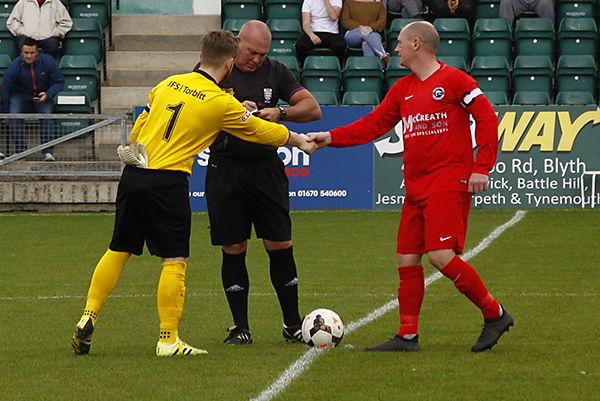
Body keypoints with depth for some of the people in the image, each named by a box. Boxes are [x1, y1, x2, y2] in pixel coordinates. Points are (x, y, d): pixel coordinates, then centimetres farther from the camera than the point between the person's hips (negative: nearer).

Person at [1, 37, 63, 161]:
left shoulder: (48, 61, -15)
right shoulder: (14, 66, -17)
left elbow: (59, 81, -5)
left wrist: (47, 95, -23)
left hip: (43, 95, 0)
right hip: (21, 95, 0)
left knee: (46, 114, -29)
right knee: (14, 115, -28)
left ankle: (48, 152, -29)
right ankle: (19, 152, -25)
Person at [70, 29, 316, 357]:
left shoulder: (167, 85, 11)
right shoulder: (221, 103, -4)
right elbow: (262, 131, 9)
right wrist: (298, 140, 26)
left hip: (133, 173, 6)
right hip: (168, 181, -6)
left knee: (118, 251, 15)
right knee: (175, 261, 0)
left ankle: (88, 318, 11)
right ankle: (168, 340, -1)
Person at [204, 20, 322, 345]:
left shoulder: (275, 73, 7)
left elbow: (313, 108, 2)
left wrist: (280, 113, -15)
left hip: (266, 167, 1)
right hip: (225, 169, -1)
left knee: (280, 245, 0)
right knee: (233, 249, 1)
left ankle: (293, 325, 11)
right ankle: (240, 328, 9)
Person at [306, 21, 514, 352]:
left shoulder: (454, 80, -6)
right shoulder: (402, 89, 16)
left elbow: (487, 119, -8)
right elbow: (373, 124, 16)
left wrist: (481, 168, -14)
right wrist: (330, 137, 5)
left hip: (449, 184, -8)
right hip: (416, 188, 8)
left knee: (441, 255, -17)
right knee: (407, 259, 5)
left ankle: (495, 314, -4)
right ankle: (408, 335, 11)